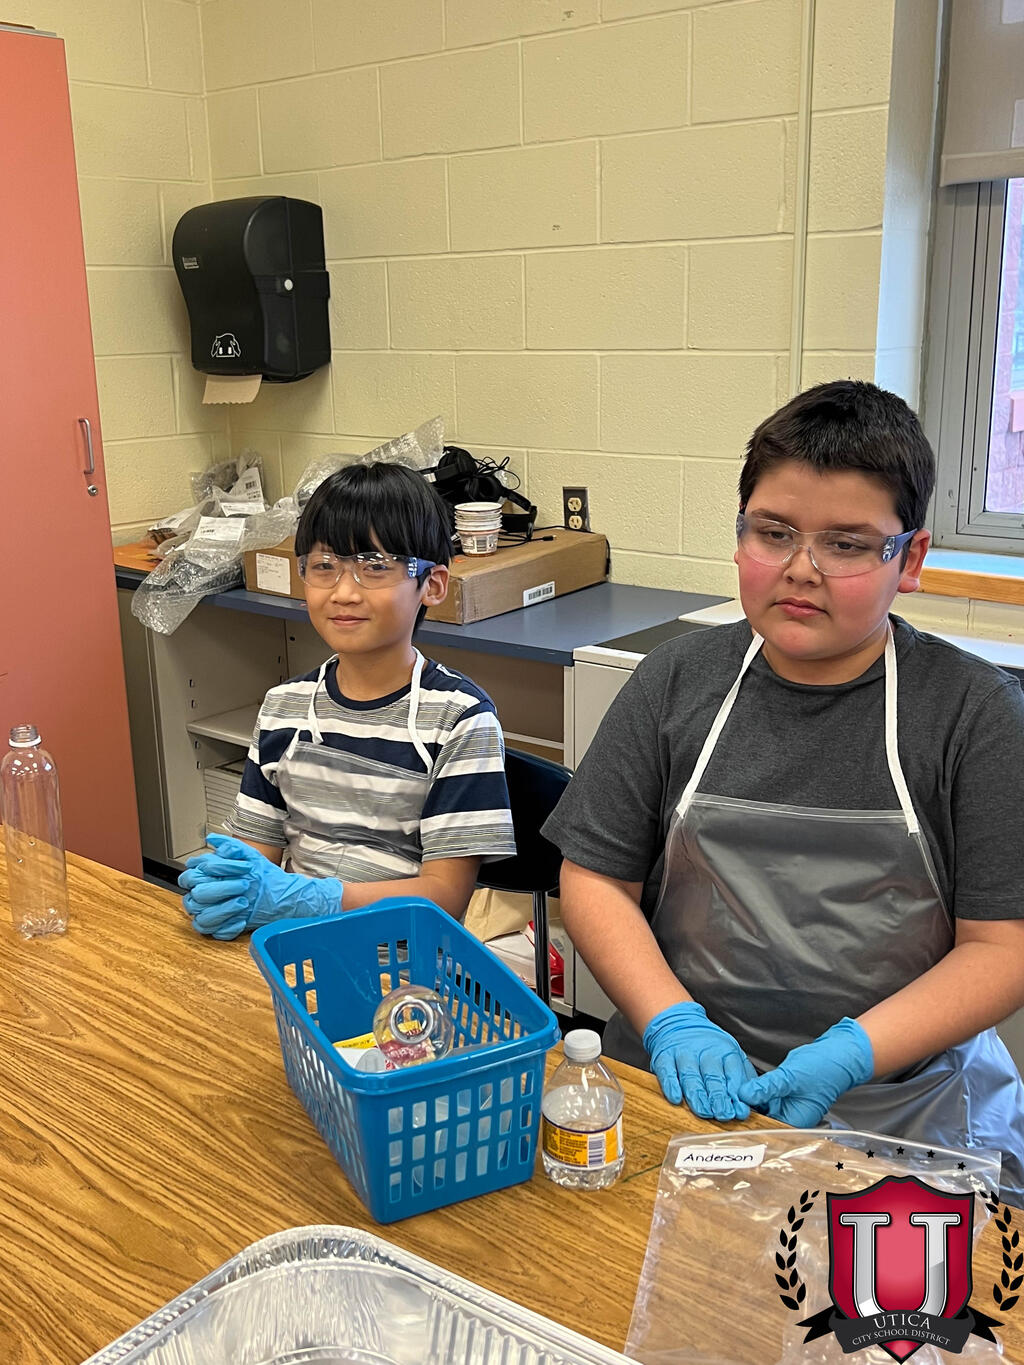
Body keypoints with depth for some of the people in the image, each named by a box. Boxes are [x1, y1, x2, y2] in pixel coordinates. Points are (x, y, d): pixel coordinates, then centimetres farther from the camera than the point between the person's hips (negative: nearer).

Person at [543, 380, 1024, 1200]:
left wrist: (849, 1055, -16)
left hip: (902, 1098, 0)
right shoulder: (678, 682, 3)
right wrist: (673, 1025, -9)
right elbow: (596, 879, 5)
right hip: (688, 1081, 1)